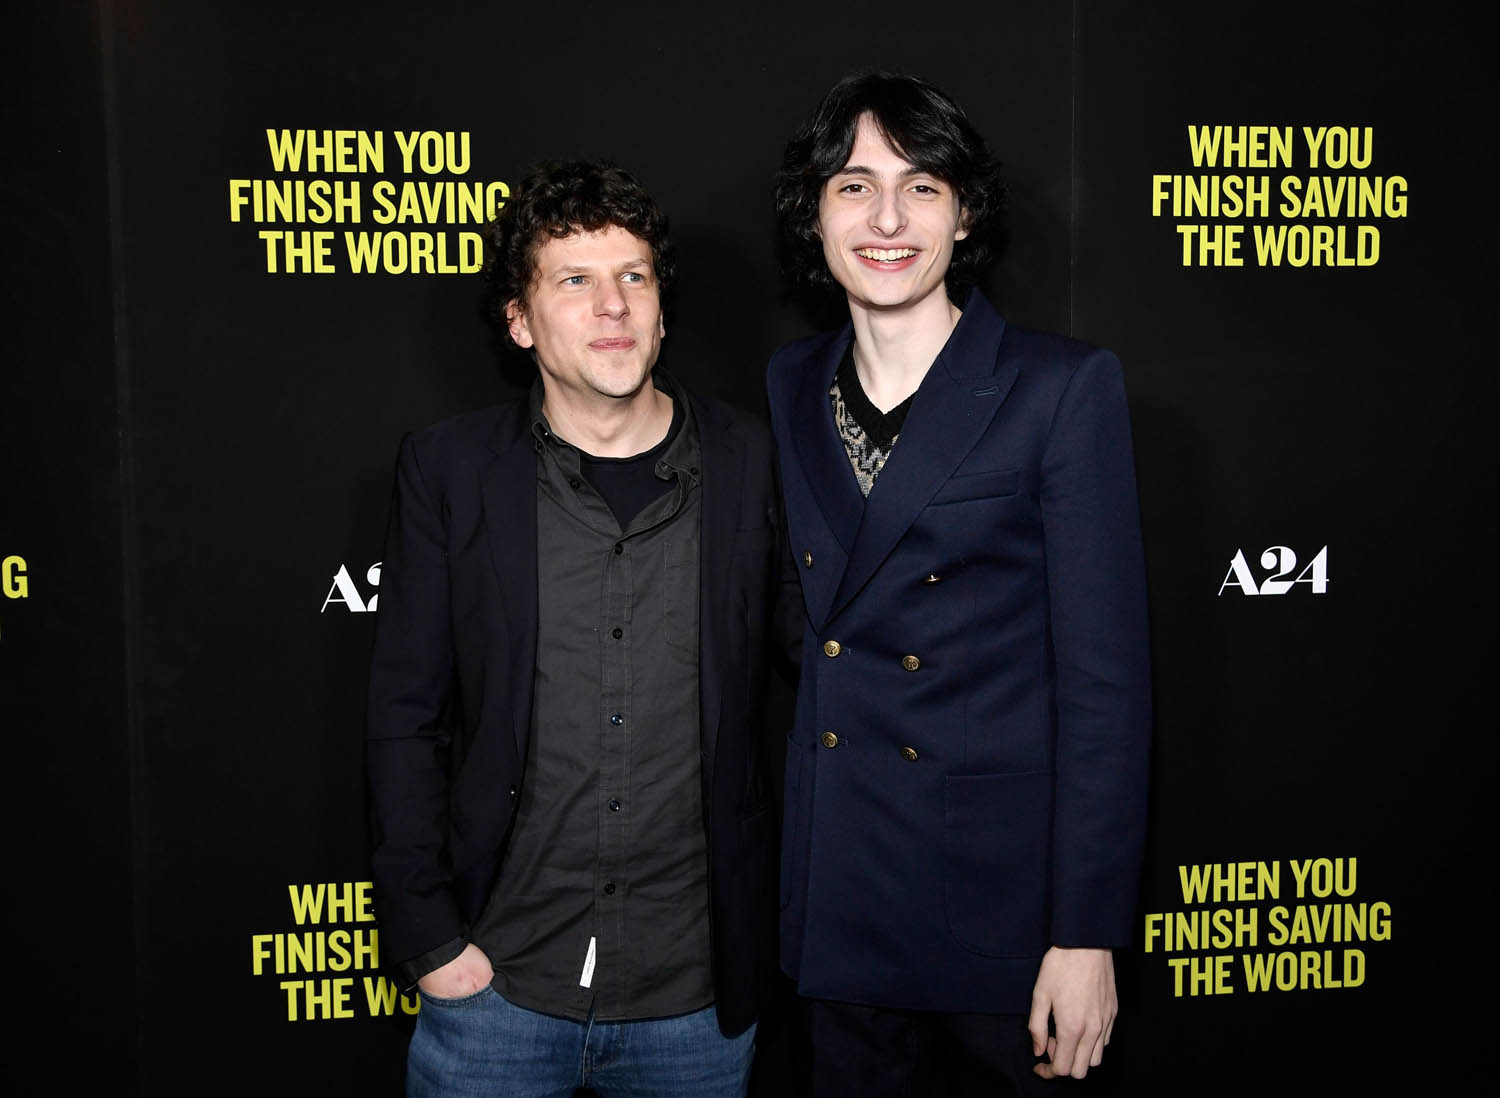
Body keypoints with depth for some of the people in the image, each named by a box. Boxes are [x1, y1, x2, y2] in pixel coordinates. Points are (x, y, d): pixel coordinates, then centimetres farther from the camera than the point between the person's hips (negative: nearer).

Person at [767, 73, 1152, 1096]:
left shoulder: (1063, 387, -9)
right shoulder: (792, 387, 5)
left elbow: (1106, 676, -11)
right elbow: (790, 626, 10)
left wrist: (1087, 932, -14)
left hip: (996, 890, -4)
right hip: (833, 887, 4)